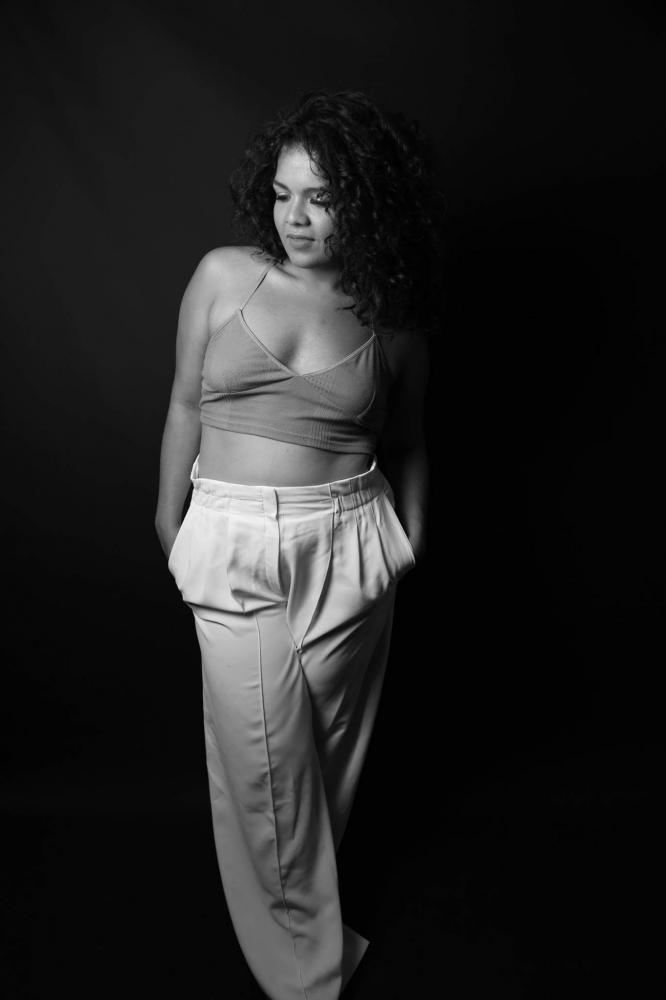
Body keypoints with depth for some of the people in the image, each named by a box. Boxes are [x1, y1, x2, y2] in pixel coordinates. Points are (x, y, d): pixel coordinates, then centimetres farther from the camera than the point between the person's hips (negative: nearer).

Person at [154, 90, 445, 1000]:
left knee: (330, 744, 13)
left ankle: (300, 901, 43)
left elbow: (407, 437, 13)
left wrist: (411, 534, 13)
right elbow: (185, 405, 8)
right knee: (262, 758, 4)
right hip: (233, 542, 0)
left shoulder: (391, 314, 0)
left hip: (347, 545, 1)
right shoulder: (223, 276, -1)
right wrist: (169, 513, 14)